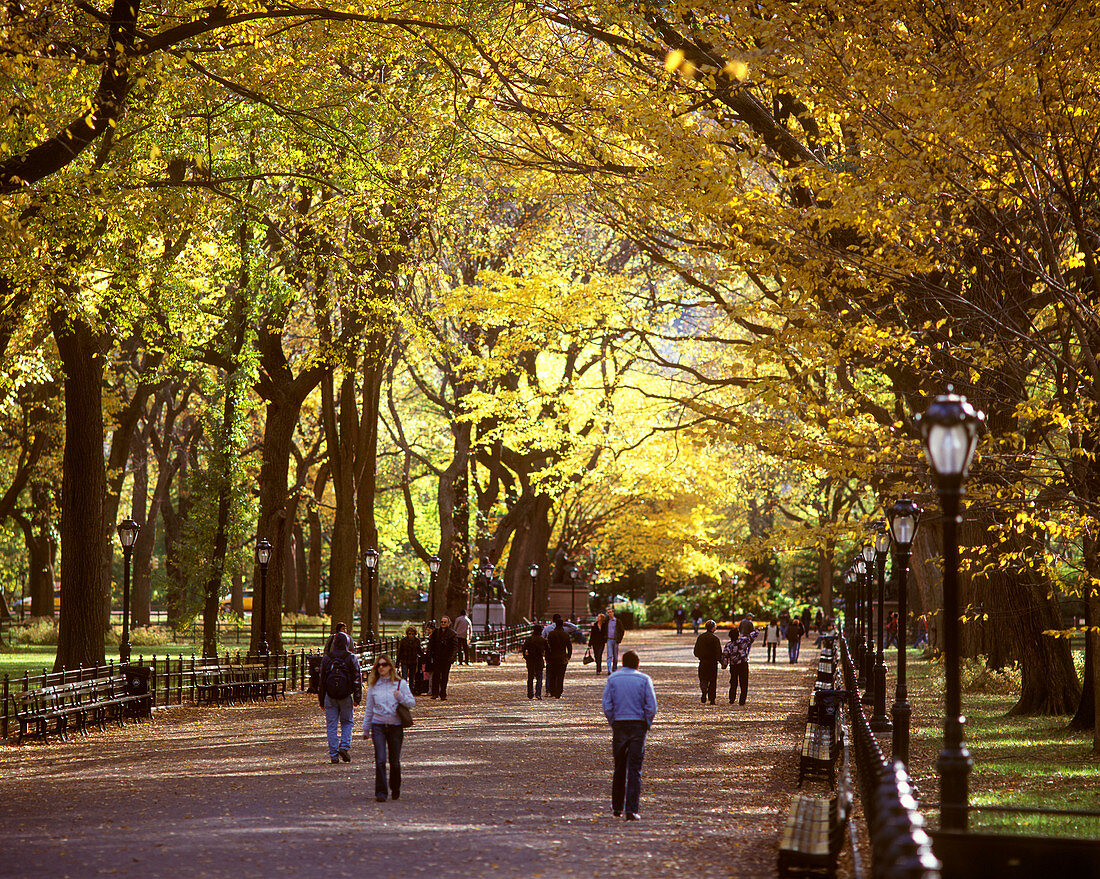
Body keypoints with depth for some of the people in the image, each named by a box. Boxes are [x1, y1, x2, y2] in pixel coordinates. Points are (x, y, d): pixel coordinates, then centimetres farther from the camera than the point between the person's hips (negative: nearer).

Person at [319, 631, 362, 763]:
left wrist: (321, 700, 13)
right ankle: (345, 746, -4)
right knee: (347, 722, 15)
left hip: (330, 697, 1)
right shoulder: (352, 658, -2)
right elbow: (357, 679, -4)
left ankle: (334, 755, 1)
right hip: (346, 696, -1)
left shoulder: (326, 659, 4)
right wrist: (357, 697, 0)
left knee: (332, 726, 5)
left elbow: (321, 680, 7)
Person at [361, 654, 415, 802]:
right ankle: (381, 792, -10)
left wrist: (401, 697, -17)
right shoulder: (373, 685, 6)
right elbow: (369, 708, 13)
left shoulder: (400, 684, 1)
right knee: (380, 760, -11)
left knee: (395, 761, 7)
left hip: (395, 726, 0)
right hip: (378, 725, 0)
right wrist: (366, 729, 16)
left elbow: (412, 703, 3)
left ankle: (395, 789, 28)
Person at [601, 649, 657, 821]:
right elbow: (652, 706, -6)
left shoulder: (612, 679, 2)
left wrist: (613, 723, 7)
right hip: (638, 725, -2)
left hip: (619, 724, 2)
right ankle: (631, 810, -9)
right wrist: (647, 725, 6)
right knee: (635, 768, -2)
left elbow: (606, 705, -3)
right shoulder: (644, 680, -1)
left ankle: (617, 806, 22)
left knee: (619, 766, 15)